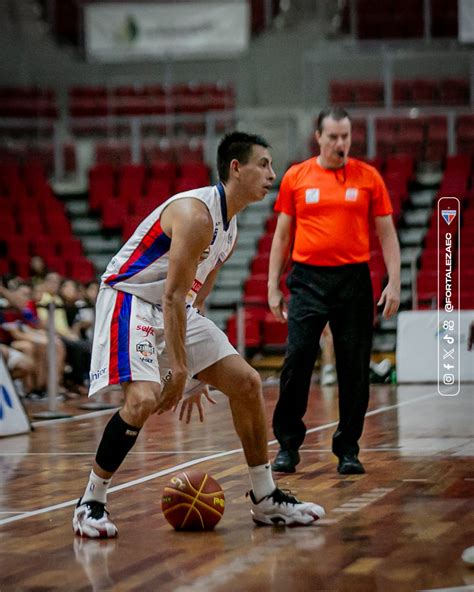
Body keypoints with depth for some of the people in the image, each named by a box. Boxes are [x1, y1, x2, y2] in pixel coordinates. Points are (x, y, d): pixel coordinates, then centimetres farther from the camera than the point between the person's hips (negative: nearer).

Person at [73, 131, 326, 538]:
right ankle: (91, 504, -12)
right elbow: (173, 295, -25)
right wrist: (178, 368, -26)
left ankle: (266, 500, 14)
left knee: (246, 383, 4)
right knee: (143, 399, -29)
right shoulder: (196, 214, -21)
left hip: (176, 310, 10)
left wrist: (195, 376, 16)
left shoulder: (229, 228, 10)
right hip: (131, 303, -10)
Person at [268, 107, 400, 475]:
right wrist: (273, 287, 7)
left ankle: (348, 449, 12)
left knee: (354, 368, 2)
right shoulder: (295, 177, 6)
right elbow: (282, 235, 11)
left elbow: (387, 234, 6)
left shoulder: (368, 177, 4)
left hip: (354, 280, 0)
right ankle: (288, 445, 5)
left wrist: (394, 283, -3)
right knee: (297, 359, -7)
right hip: (308, 279, 0)